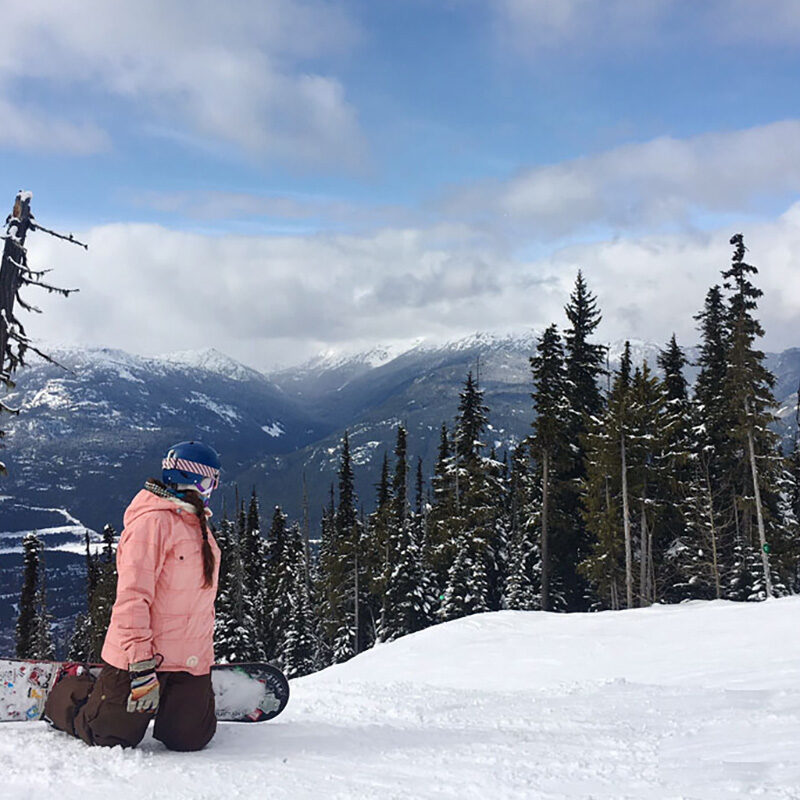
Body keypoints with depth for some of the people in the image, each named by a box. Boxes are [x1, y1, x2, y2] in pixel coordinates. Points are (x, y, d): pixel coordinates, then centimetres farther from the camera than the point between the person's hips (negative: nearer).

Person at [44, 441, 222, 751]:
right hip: (143, 655, -7)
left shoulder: (197, 524, 13)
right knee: (112, 738, 3)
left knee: (189, 740, -1)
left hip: (191, 663, 7)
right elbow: (132, 597, -21)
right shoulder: (152, 522, -16)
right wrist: (142, 666, -25)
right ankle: (71, 687, 31)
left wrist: (206, 651, 24)